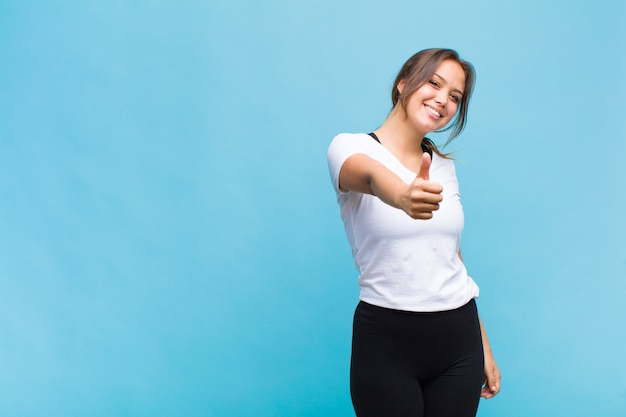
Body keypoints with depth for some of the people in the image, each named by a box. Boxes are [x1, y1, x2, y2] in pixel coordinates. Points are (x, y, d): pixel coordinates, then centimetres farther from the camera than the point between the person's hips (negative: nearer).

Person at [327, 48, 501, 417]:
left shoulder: (445, 165, 10)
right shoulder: (351, 147, -6)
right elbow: (371, 175, -31)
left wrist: (484, 346, 16)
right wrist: (401, 196, -54)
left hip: (460, 336, 5)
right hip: (386, 338, -4)